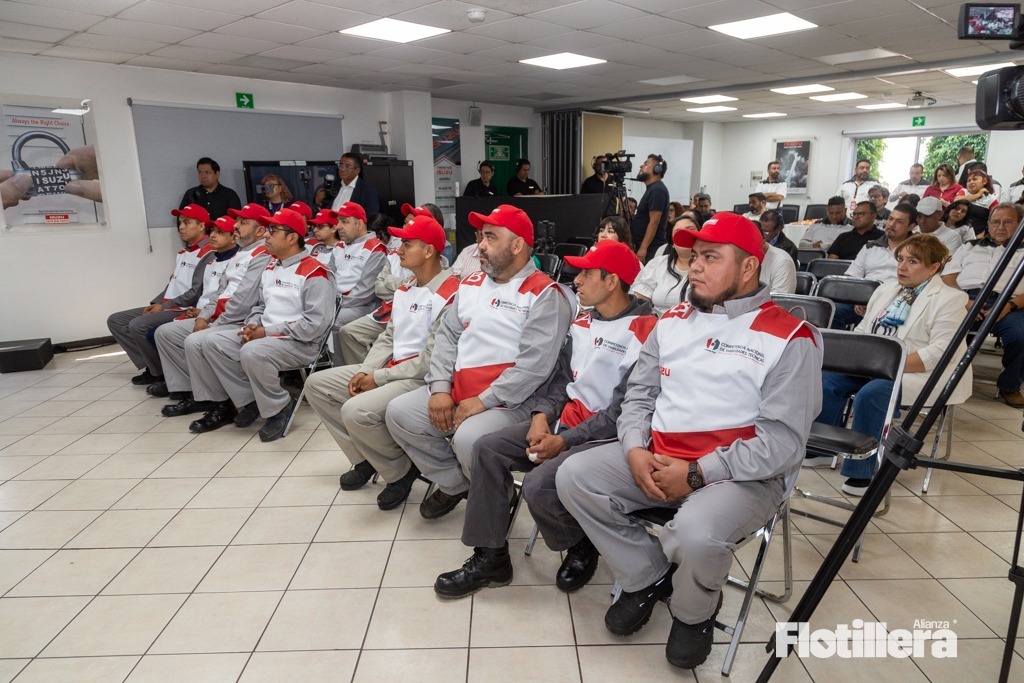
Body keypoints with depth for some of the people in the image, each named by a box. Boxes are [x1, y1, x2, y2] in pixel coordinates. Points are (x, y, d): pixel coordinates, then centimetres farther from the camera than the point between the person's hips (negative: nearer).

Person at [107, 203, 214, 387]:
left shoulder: (208, 254, -11)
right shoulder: (182, 254, 22)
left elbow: (197, 292, -19)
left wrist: (164, 306, -13)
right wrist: (154, 303, 4)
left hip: (185, 311, -10)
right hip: (165, 307, 10)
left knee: (138, 325, -28)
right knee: (115, 320, 6)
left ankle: (160, 372, -7)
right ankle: (150, 364, 2)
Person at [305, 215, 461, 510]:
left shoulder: (450, 294, -17)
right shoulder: (405, 290, 15)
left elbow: (432, 358, -21)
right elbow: (389, 337, 16)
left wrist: (379, 378, -15)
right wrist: (364, 371, -2)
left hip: (422, 378, -10)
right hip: (390, 369, 10)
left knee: (356, 410, -31)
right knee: (316, 384, 9)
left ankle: (402, 470, -3)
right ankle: (365, 458, 14)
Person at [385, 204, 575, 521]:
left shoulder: (545, 294, -10)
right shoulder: (471, 284, 14)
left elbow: (535, 364, -19)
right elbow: (447, 335, 12)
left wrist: (484, 401, -19)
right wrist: (440, 387, -4)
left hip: (510, 402, -7)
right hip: (456, 392, 8)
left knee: (468, 439, -32)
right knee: (399, 412, -3)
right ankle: (454, 484, 14)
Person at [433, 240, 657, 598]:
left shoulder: (644, 331, -15)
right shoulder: (583, 322, 11)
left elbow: (624, 410, -19)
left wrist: (564, 442, -19)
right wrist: (542, 415, -6)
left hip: (606, 436, -8)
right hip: (565, 420, 8)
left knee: (539, 483, -28)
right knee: (487, 448, -5)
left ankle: (581, 546, 6)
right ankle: (490, 558, 4)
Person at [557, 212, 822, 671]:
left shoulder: (790, 338, -9)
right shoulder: (673, 320, 10)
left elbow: (783, 441, -15)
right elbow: (639, 393, 13)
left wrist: (697, 473, -19)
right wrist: (635, 449, -7)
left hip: (743, 475, -6)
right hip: (655, 459, 6)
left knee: (696, 533, -35)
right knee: (573, 476, -9)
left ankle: (694, 613, 5)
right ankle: (647, 577, 11)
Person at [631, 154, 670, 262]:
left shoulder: (657, 190, -12)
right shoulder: (651, 189, 18)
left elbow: (654, 222, -20)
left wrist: (643, 248, -24)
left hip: (650, 249, -10)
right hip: (644, 247, 10)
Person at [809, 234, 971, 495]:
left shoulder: (949, 300, -6)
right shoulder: (885, 290, 17)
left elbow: (939, 353, -17)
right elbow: (862, 330, 16)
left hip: (921, 374, -7)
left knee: (871, 393, -32)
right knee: (828, 379, -14)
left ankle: (861, 471, -19)